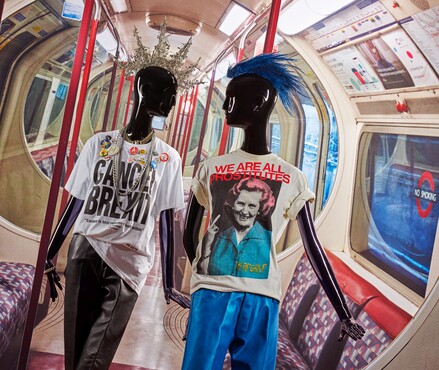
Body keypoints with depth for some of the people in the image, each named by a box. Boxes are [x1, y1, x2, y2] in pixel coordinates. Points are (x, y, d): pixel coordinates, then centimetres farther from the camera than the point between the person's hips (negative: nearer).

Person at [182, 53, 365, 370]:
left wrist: (344, 314, 6)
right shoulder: (211, 169, 6)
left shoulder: (292, 178, 4)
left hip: (262, 297, 0)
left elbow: (313, 246, 5)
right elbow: (190, 235, 14)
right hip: (212, 290, 1)